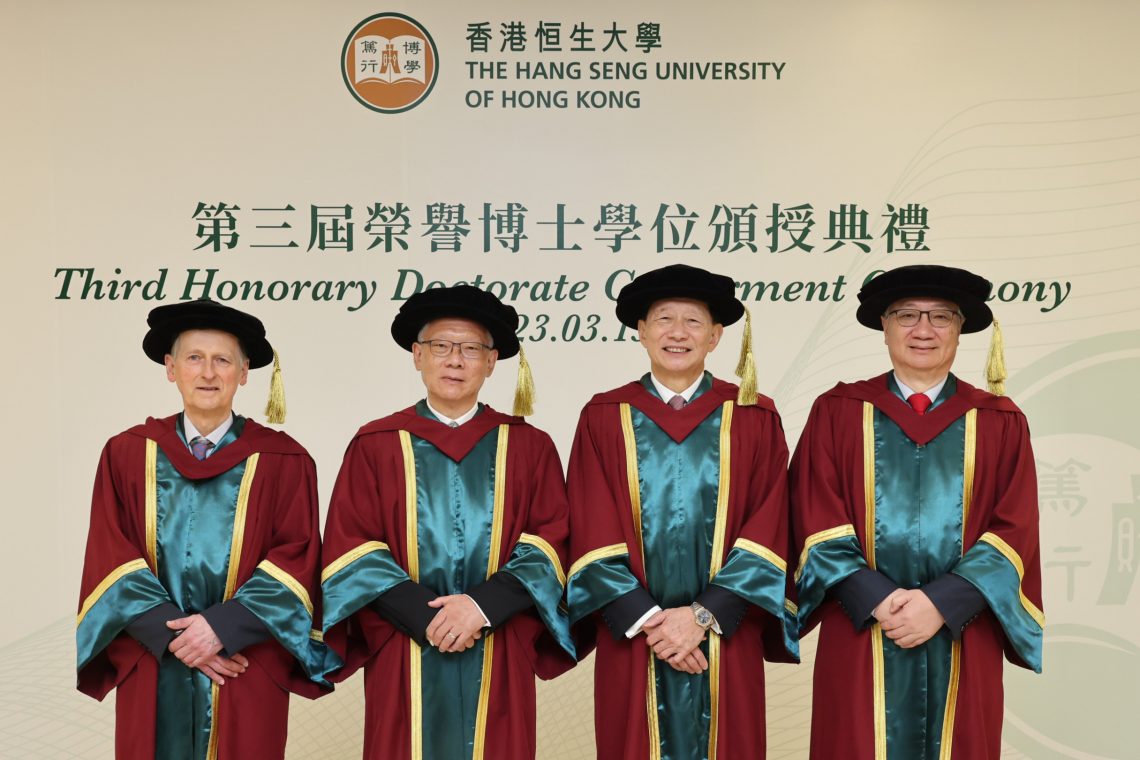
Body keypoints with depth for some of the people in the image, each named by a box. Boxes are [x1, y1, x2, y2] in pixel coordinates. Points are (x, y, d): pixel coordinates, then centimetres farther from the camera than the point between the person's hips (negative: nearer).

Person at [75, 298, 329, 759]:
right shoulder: (126, 454, 5)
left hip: (247, 674, -1)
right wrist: (172, 635, -11)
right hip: (152, 672, 1)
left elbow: (297, 558, -6)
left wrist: (222, 627, -15)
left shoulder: (282, 461, 0)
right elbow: (111, 559, 0)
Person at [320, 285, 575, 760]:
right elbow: (350, 548, -2)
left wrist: (484, 605, -15)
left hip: (499, 663, 1)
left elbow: (551, 544, 0)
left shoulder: (529, 448, 7)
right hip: (404, 660, 0)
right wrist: (424, 616, -13)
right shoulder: (375, 446, 4)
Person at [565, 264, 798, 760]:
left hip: (726, 644, 0)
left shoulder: (753, 419, 3)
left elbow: (767, 532, -3)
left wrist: (703, 615, -11)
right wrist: (647, 619, -11)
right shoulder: (604, 418, 2)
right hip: (631, 642, 0)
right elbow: (593, 534, -3)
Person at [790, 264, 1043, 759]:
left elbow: (1013, 531, -1)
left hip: (962, 641, 1)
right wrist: (877, 599, -14)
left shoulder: (1000, 424, 5)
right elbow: (818, 521, -3)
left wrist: (941, 603, -13)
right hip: (860, 637, -1)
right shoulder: (837, 413, 3)